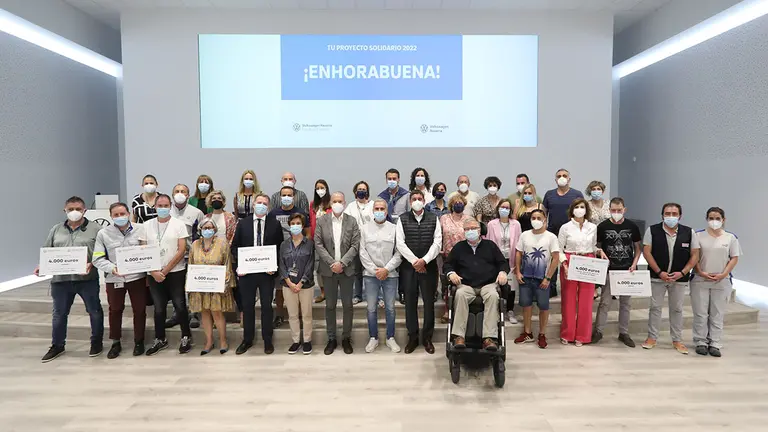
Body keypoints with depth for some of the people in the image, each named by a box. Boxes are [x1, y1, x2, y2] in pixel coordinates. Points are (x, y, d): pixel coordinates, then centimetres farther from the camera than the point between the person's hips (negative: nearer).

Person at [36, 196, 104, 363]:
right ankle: (57, 345, 28)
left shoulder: (95, 229, -1)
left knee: (94, 311, 6)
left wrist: (92, 264, -20)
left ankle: (97, 342, 22)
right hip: (61, 279, 3)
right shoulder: (56, 230, 11)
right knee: (59, 313, 13)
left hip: (87, 278, -3)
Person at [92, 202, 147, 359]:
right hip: (114, 279, 1)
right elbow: (98, 258, -3)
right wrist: (112, 268, -19)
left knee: (139, 310, 8)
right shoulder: (103, 233, -2)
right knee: (115, 310, 14)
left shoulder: (141, 229, -3)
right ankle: (115, 342, 31)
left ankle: (139, 341, 26)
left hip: (137, 277, -1)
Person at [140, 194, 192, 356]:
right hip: (154, 274, 3)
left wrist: (165, 270, -11)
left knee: (180, 306, 2)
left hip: (175, 272, -3)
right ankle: (160, 339, 26)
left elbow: (182, 250, -9)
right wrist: (154, 272, -7)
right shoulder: (147, 225, 5)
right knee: (159, 308, 11)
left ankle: (186, 337, 18)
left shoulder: (179, 224, -4)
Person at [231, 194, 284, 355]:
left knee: (267, 306, 7)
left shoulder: (275, 224, 0)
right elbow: (235, 246, 6)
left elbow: (280, 248, 0)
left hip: (267, 271, -1)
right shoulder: (243, 224, 5)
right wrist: (238, 266, -5)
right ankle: (247, 340, 24)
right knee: (247, 306, 10)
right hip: (246, 271, 1)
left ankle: (267, 340, 19)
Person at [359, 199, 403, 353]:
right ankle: (373, 338, 21)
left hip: (390, 274, 0)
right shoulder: (364, 229, 3)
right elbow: (362, 252, -1)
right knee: (371, 308, 7)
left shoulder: (394, 228, 2)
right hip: (370, 274, 1)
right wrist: (374, 269, -8)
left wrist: (386, 269, -10)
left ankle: (391, 338, 22)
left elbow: (399, 252, -2)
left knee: (390, 308, 7)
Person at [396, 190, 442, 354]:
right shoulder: (402, 220, 3)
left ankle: (427, 338, 17)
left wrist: (424, 260, -14)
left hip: (429, 266, 0)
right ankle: (412, 338, 17)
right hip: (408, 266, 0)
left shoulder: (433, 219, 5)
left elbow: (437, 242, -3)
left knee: (429, 302, 4)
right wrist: (414, 261, -13)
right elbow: (400, 243, -5)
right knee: (410, 303, 5)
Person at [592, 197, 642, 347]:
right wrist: (600, 251, -15)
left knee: (626, 303, 11)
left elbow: (637, 248, 8)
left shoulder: (632, 226, 1)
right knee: (605, 302, 1)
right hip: (609, 270, -2)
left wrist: (634, 264, -6)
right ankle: (598, 330, 12)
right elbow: (596, 246, 6)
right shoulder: (603, 226, -3)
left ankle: (624, 333, 22)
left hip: (627, 271, 2)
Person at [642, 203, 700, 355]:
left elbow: (695, 255, 0)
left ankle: (677, 340, 23)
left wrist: (682, 273, -12)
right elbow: (646, 252, -6)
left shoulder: (689, 233, -2)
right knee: (655, 306, 6)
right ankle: (652, 337, 16)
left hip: (679, 277, 1)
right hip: (657, 276, -1)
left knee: (677, 308, 11)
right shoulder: (652, 230, -6)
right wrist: (660, 272, -12)